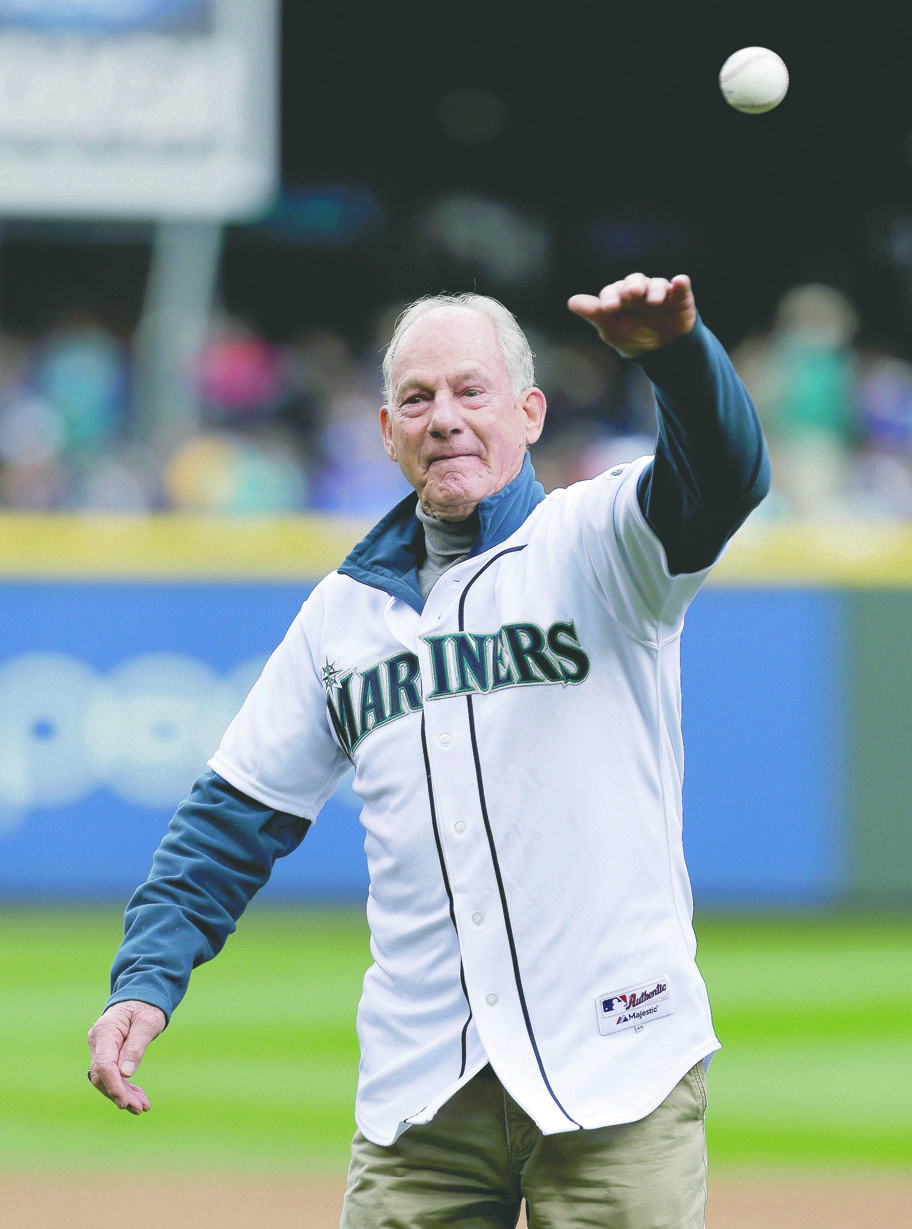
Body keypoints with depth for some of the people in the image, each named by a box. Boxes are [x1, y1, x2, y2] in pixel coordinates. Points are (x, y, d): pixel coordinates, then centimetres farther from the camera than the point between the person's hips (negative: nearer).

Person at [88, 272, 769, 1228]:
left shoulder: (596, 545, 2)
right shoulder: (346, 611, 15)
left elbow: (721, 475, -20)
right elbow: (239, 815, 18)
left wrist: (673, 350, -40)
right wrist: (146, 979, 5)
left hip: (615, 1059, -4)